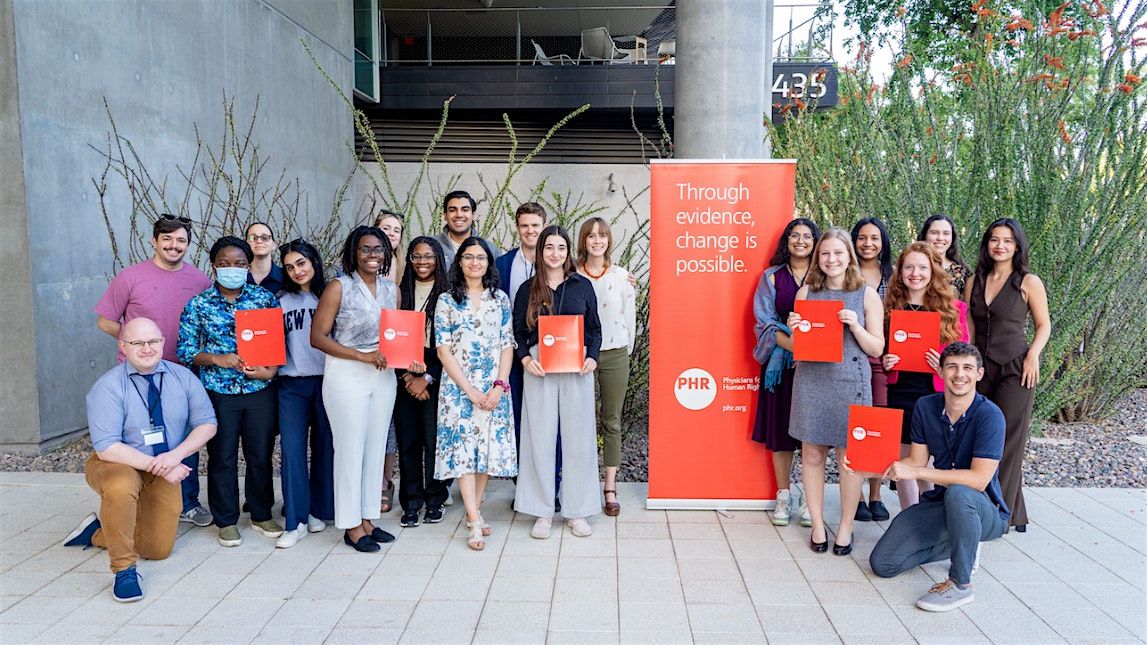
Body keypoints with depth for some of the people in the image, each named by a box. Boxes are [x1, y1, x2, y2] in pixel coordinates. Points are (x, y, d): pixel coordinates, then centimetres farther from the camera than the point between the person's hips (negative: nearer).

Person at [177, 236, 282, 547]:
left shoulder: (265, 297, 3)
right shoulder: (198, 305, 1)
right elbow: (185, 349, 0)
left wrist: (270, 370, -11)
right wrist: (217, 359, -16)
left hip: (260, 391, 1)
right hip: (218, 392, -1)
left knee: (261, 455, 9)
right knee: (222, 458, 8)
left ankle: (262, 515, 27)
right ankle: (227, 521, 23)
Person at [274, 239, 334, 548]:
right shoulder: (282, 300, 9)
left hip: (327, 381, -1)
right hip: (292, 383, 1)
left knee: (325, 447, 7)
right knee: (291, 448, -4)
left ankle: (318, 510, 23)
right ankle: (296, 521, 4)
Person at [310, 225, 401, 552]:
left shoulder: (392, 289, 8)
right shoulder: (339, 287, -7)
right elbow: (318, 337, -11)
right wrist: (362, 356, -18)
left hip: (384, 377, 6)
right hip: (347, 377, -5)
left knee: (376, 448, 11)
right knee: (351, 449, 1)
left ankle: (367, 518, 23)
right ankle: (351, 525, 13)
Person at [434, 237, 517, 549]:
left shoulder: (500, 299, 7)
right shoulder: (447, 301, 0)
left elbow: (507, 345, 5)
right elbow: (443, 350, -4)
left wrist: (499, 385, -8)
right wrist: (470, 390, -10)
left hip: (494, 388, 2)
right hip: (458, 387, -2)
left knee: (490, 446, 4)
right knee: (462, 448, -6)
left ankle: (474, 509, 20)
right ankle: (475, 522, -3)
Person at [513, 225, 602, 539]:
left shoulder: (583, 286, 7)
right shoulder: (528, 289, 7)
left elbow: (594, 328, 10)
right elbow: (517, 331, 8)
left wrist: (592, 357, -6)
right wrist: (525, 358, -9)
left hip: (577, 369, 0)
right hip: (539, 369, 0)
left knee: (578, 438, 2)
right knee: (540, 438, 2)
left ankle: (577, 511, 14)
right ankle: (543, 511, 13)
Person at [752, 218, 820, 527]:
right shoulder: (772, 277, 7)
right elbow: (765, 322, 0)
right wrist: (791, 344, -16)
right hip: (781, 362, 1)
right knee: (780, 430, 3)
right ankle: (784, 496, 14)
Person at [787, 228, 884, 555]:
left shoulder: (867, 294, 4)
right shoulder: (806, 292, 8)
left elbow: (877, 348, 3)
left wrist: (855, 325, -13)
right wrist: (795, 328, -8)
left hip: (850, 381, -1)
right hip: (810, 379, 2)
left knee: (849, 455, 1)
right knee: (812, 454, 5)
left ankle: (846, 527, 16)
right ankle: (818, 524, 19)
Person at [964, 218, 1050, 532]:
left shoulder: (1029, 282, -1)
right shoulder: (975, 282, 11)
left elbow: (1044, 324, 4)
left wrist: (1033, 355, -11)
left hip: (1015, 368, -4)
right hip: (980, 368, 4)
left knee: (1008, 441, -2)